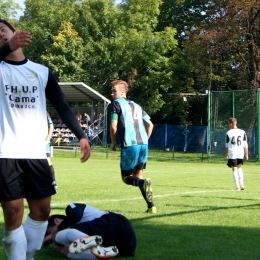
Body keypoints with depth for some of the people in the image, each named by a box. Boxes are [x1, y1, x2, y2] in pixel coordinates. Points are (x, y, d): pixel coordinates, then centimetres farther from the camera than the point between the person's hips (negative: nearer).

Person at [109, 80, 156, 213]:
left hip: (129, 146, -6)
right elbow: (150, 125, 20)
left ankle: (143, 183, -27)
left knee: (126, 177, 5)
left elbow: (113, 126, -6)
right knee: (138, 175, 17)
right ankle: (151, 206, 5)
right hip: (143, 145, 6)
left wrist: (113, 142, 8)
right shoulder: (136, 106, 23)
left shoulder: (116, 104, 4)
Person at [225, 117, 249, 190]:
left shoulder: (228, 133, -5)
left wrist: (227, 153, 20)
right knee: (239, 168, 21)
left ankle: (237, 186, -2)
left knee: (234, 170, 3)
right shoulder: (242, 132, 2)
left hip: (232, 154, -3)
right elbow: (245, 144, 2)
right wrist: (246, 154, 8)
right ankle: (242, 184, 12)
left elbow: (227, 145, 5)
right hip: (240, 154, 3)